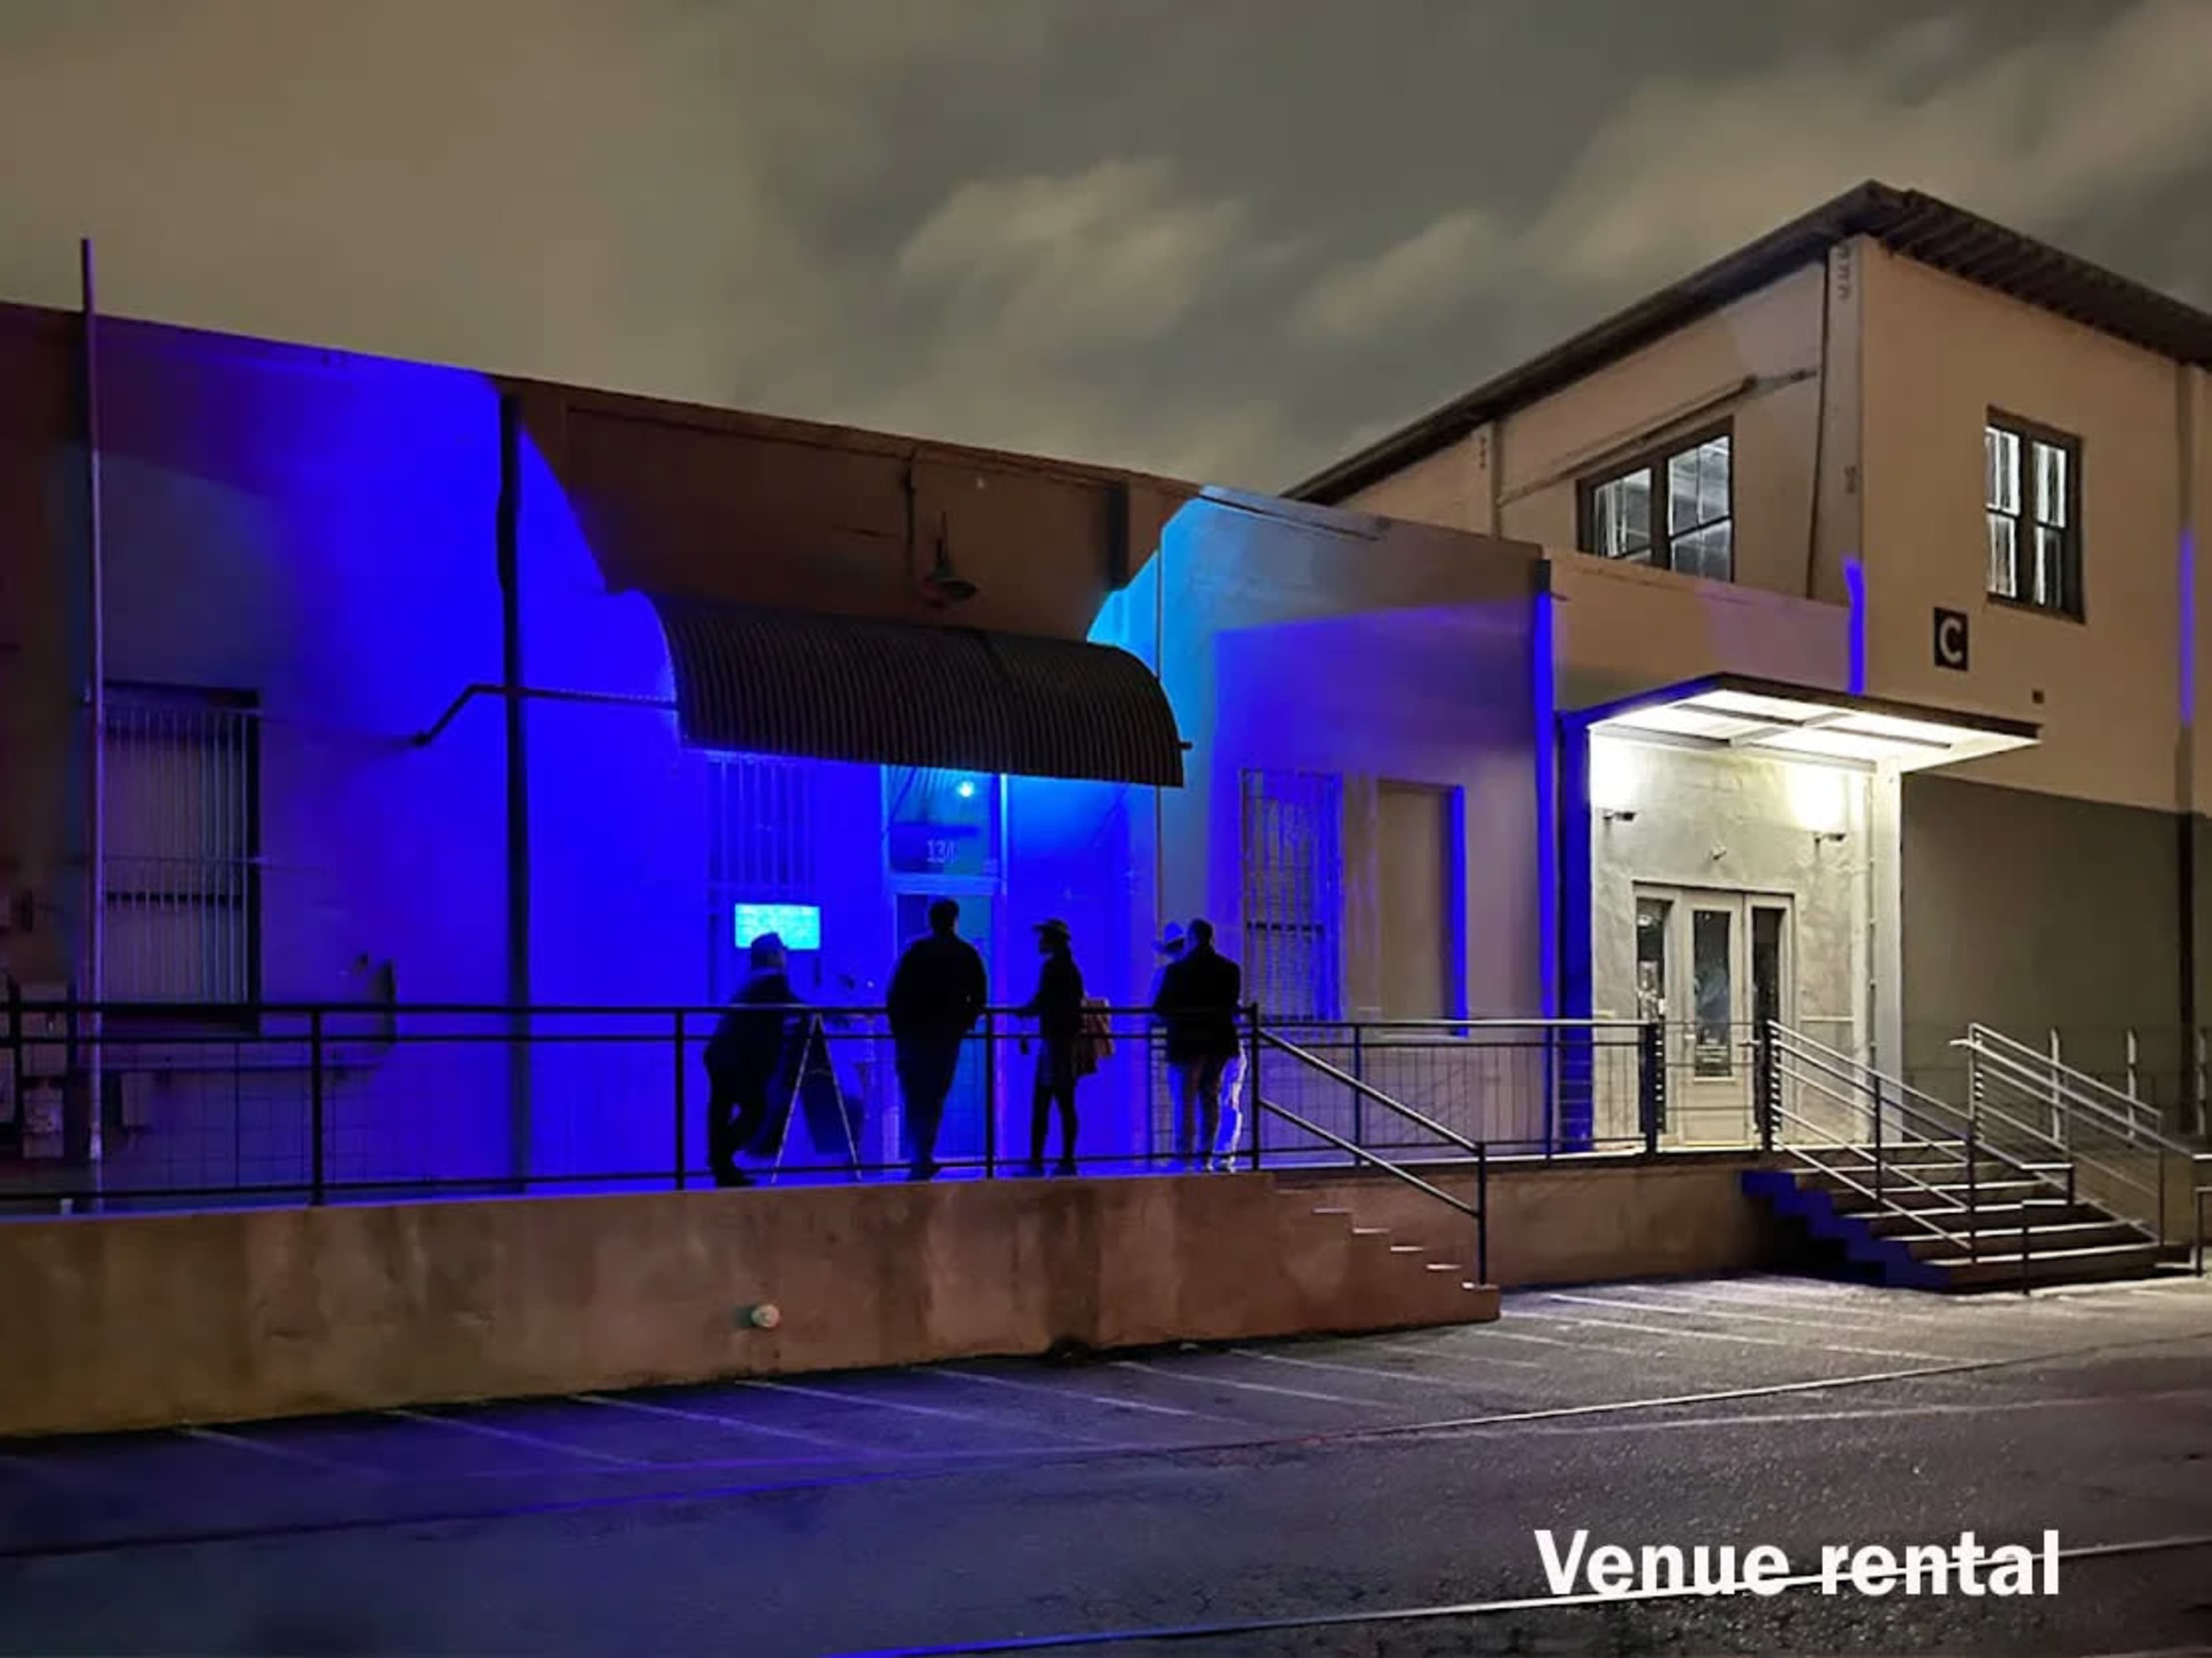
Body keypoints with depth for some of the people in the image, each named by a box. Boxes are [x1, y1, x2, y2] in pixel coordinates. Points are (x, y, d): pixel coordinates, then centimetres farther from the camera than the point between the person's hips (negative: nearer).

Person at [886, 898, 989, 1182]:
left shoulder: (916, 951, -4)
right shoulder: (968, 955, 3)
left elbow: (896, 993, -8)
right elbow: (979, 998, 1)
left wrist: (897, 1021, 4)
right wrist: (963, 1022, 14)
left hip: (914, 1032, -2)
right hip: (948, 1035, 2)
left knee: (915, 1096, 7)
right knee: (935, 1098, 10)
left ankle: (923, 1158, -3)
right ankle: (924, 1157, 4)